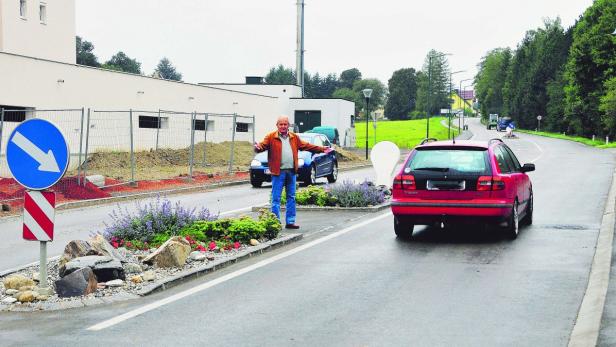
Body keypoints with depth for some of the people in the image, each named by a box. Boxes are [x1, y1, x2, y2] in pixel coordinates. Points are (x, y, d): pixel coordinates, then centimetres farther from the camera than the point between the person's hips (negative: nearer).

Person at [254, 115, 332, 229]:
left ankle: (290, 221, 15)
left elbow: (306, 146, 19)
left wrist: (322, 149, 16)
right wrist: (258, 147, -35)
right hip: (278, 172, -5)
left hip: (291, 172, 5)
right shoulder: (271, 137, 0)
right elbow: (263, 145, -11)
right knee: (276, 198, -4)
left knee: (291, 197, 9)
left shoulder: (294, 137, 16)